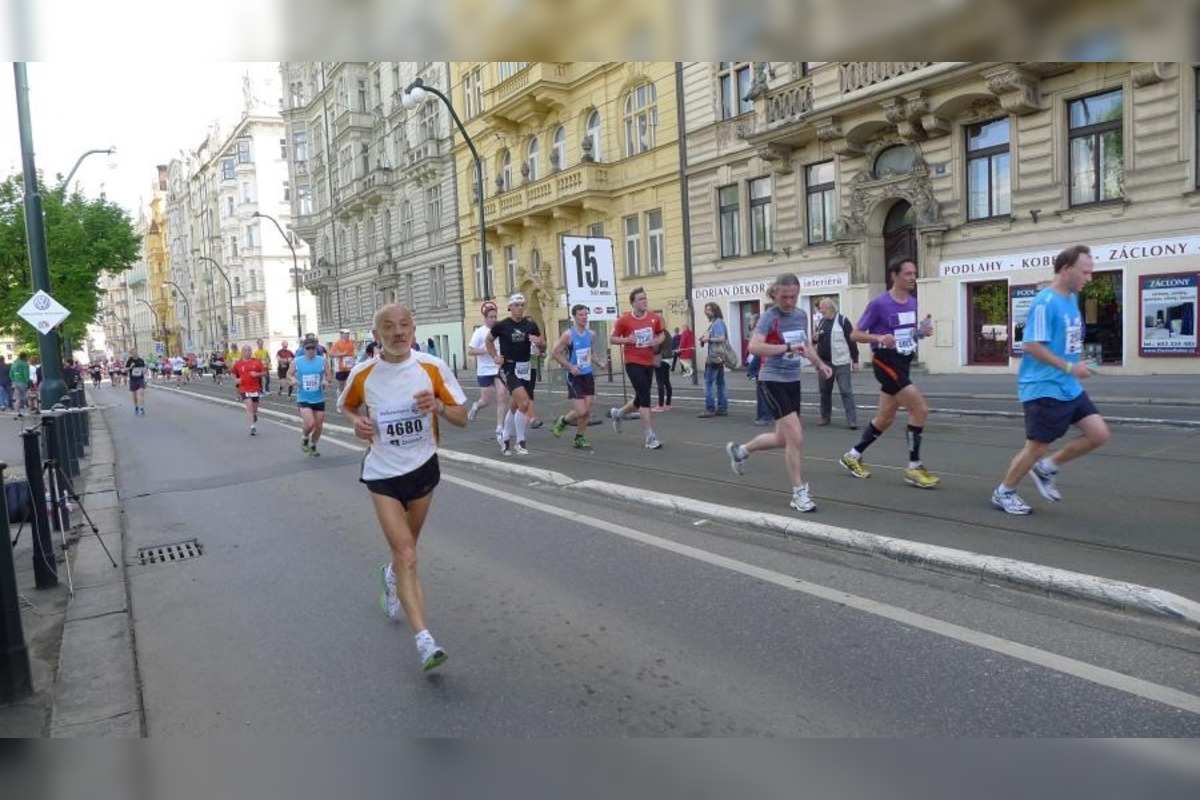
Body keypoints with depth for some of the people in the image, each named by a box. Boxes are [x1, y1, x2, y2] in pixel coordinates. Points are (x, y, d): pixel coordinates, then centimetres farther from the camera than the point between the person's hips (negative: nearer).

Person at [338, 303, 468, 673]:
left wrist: (437, 406, -26)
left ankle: (391, 575, 57)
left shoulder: (432, 368, -10)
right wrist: (357, 422, -11)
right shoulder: (362, 374, -10)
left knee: (406, 546, 22)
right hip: (383, 473, -2)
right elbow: (345, 406, 11)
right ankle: (424, 640, -13)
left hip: (423, 467, 2)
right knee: (407, 555, -13)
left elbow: (462, 418, -6)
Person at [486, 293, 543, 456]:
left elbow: (542, 341, 12)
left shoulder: (530, 324, 1)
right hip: (509, 368, -4)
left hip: (525, 368, 4)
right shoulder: (501, 325, -6)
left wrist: (538, 341, -10)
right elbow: (488, 341, 11)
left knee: (514, 407, 14)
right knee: (524, 403, -21)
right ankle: (520, 442, -8)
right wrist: (494, 357, 1)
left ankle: (505, 440, 32)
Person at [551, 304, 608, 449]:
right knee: (580, 411, -9)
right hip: (574, 377, -5)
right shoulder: (568, 335, -12)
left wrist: (598, 362, 0)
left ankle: (579, 440, 18)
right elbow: (554, 353, -10)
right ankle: (562, 421, 20)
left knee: (587, 411, 3)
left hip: (588, 375, 6)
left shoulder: (591, 334, 5)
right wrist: (570, 367, -17)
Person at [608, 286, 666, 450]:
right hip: (633, 363, -5)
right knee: (645, 398, -12)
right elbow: (612, 339, -2)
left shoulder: (655, 318, 0)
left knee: (641, 399, 14)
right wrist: (627, 339, -20)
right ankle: (650, 437, -4)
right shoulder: (624, 320, -10)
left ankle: (617, 413, 43)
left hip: (649, 363, 6)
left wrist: (657, 340, -7)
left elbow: (662, 334, 16)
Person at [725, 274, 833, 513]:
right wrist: (788, 347, -38)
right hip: (772, 381, -8)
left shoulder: (802, 315, 7)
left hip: (793, 380, 8)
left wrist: (819, 364, 14)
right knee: (796, 436, -13)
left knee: (783, 438, 16)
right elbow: (754, 347, -31)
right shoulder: (769, 316, -15)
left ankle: (739, 450, 41)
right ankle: (799, 493, 2)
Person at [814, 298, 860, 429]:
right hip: (824, 362, 6)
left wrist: (855, 360, -10)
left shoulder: (842, 321, -7)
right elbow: (817, 341, 23)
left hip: (841, 363, -6)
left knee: (846, 391, -7)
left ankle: (852, 420, -7)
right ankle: (825, 416, 26)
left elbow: (852, 341, -8)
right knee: (824, 391, 13)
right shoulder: (820, 322, 11)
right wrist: (815, 338, -2)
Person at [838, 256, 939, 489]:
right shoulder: (879, 304, -13)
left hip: (903, 363, 8)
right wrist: (880, 338, -27)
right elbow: (855, 334, -10)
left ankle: (852, 456, 29)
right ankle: (914, 468, -6)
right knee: (921, 408, -16)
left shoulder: (913, 303, 8)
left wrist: (923, 331, -1)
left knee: (886, 418, 13)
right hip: (886, 362, -8)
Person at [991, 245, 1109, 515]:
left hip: (1069, 388, 9)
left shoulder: (1072, 298, 10)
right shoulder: (1045, 302, -18)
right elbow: (1031, 345, -23)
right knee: (1038, 447, 0)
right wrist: (1069, 367, -21)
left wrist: (1074, 366, 15)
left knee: (1099, 434, 4)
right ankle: (1003, 493, 19)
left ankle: (1046, 468, 20)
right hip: (1044, 388, -9)